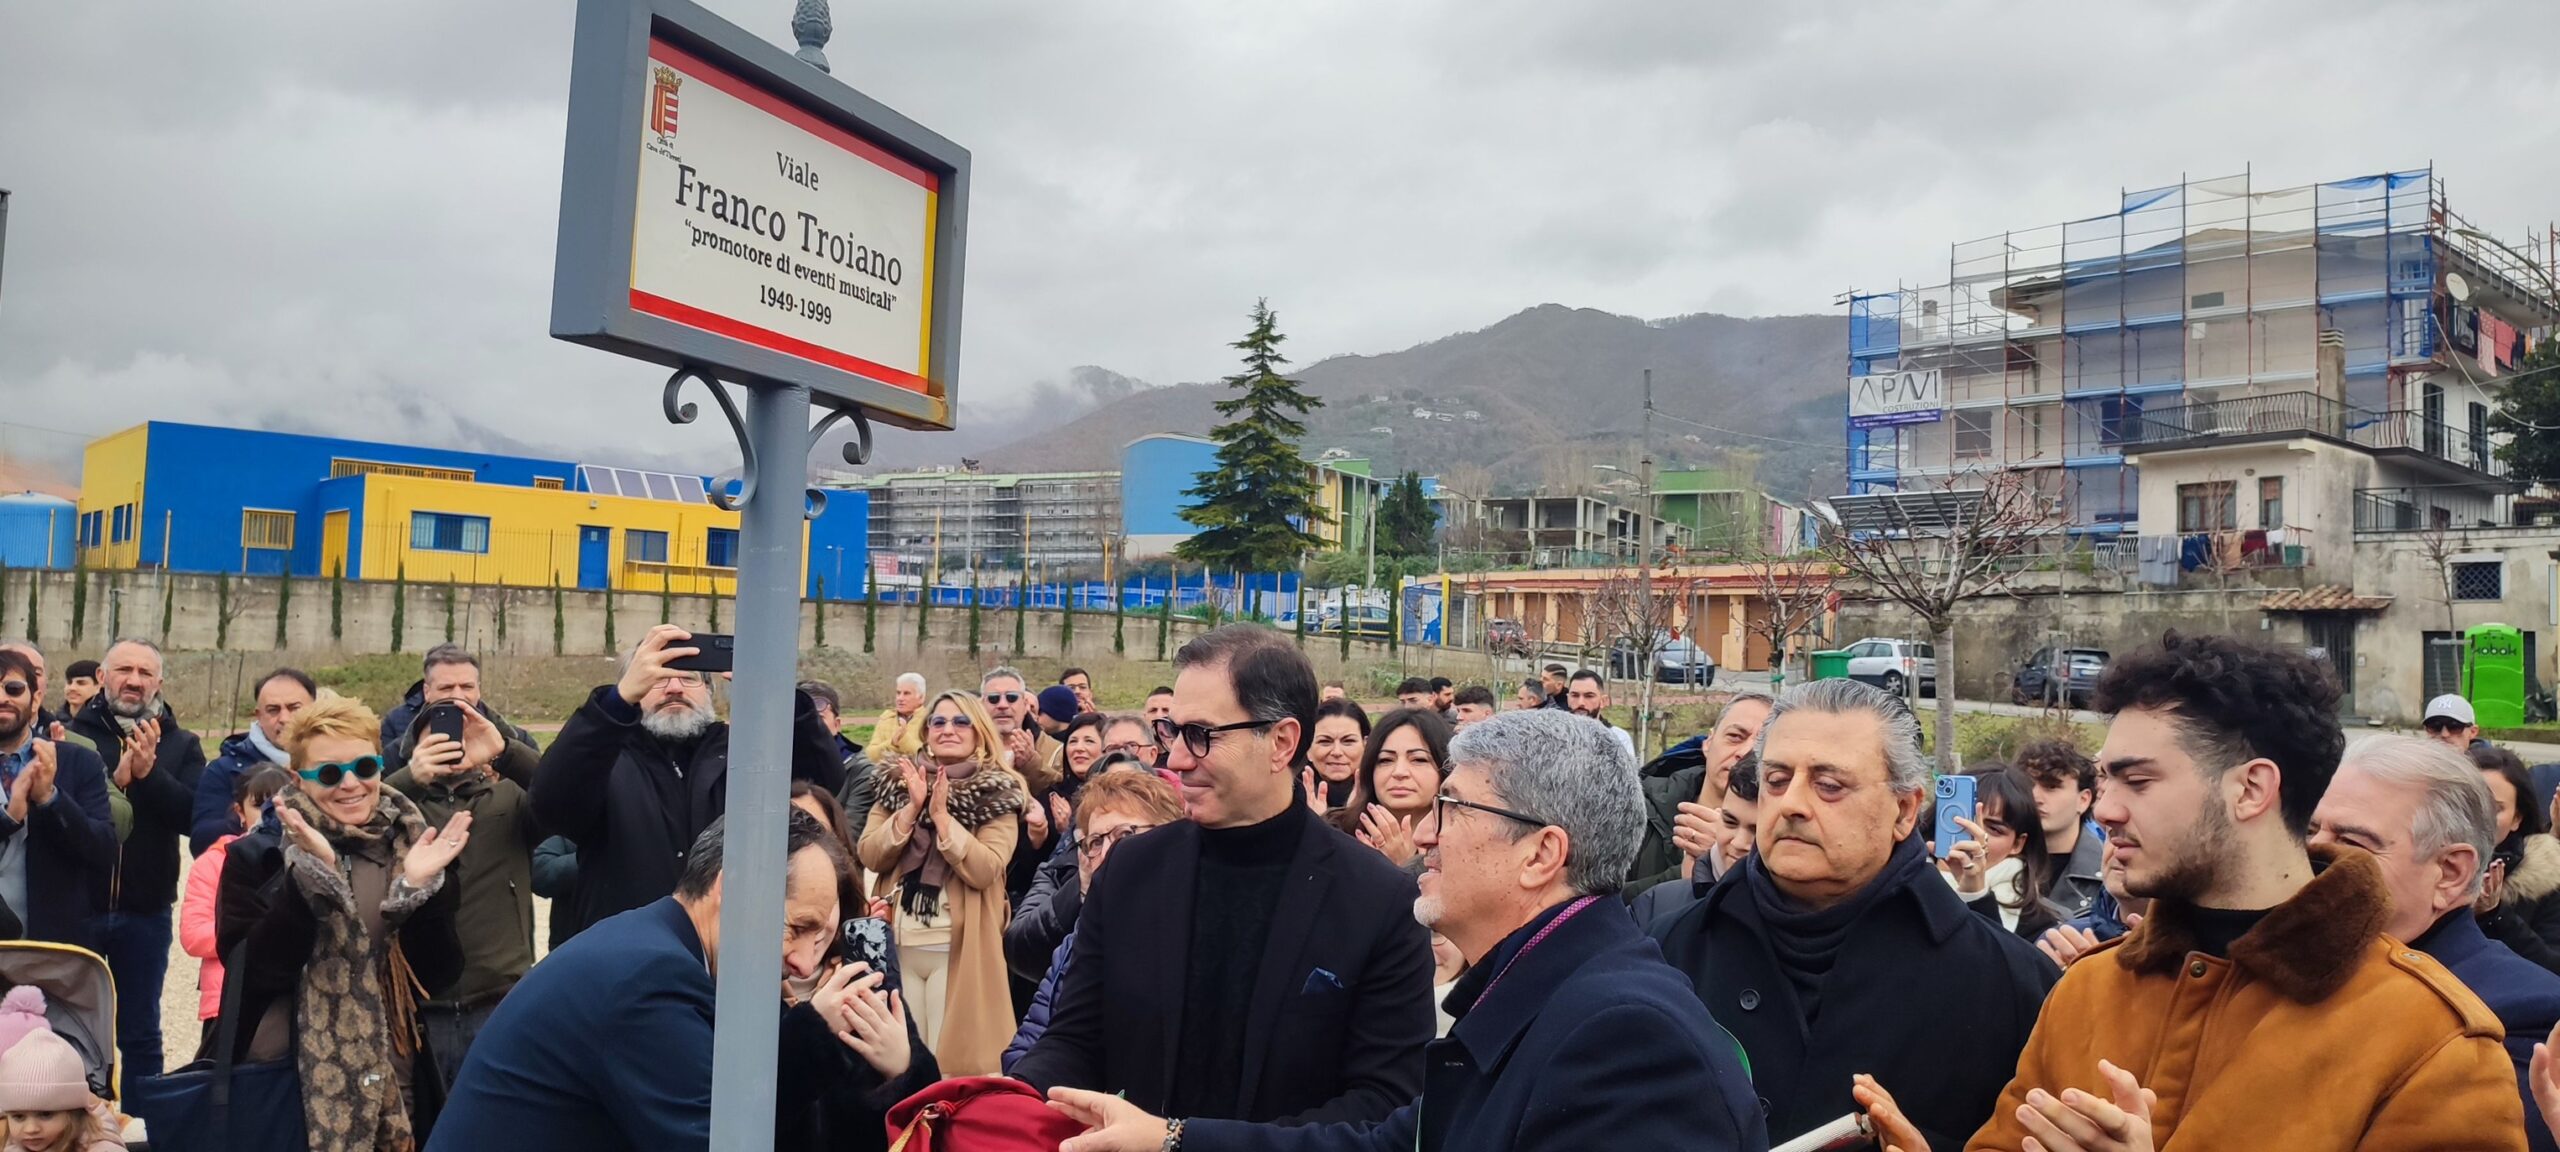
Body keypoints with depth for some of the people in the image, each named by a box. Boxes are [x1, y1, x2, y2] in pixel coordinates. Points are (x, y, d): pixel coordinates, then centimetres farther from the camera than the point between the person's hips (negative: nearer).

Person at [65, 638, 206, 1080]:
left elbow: (194, 814, -9)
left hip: (145, 910, 1)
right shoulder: (73, 734, -1)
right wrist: (115, 780, -26)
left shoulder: (181, 745, 4)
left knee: (139, 1033, 11)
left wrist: (149, 773, -21)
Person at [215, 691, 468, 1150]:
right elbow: (255, 975, -16)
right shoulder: (257, 855, -3)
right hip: (282, 1088, -2)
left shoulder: (411, 846, 3)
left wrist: (422, 888, -17)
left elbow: (438, 977, -3)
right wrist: (310, 875, -24)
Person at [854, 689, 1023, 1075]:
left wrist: (941, 814, -17)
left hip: (958, 949, -3)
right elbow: (869, 856, -1)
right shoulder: (896, 782, 10)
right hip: (897, 945, 3)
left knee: (954, 1061, -3)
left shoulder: (998, 794, -1)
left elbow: (984, 870, -14)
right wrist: (912, 808, -12)